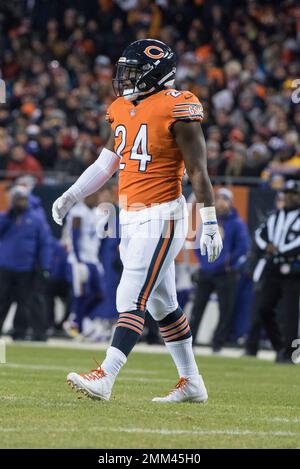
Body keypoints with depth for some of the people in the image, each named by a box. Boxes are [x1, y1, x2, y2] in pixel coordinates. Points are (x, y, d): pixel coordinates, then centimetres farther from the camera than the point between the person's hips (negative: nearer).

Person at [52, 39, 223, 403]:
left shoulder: (176, 109, -11)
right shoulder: (124, 110, 12)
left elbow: (198, 171, -12)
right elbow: (106, 162, 21)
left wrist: (209, 223, -13)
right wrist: (71, 196, 15)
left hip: (161, 217, -8)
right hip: (131, 218, 8)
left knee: (131, 300, -13)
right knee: (162, 303, 12)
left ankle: (104, 378, -18)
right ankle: (191, 383, 20)